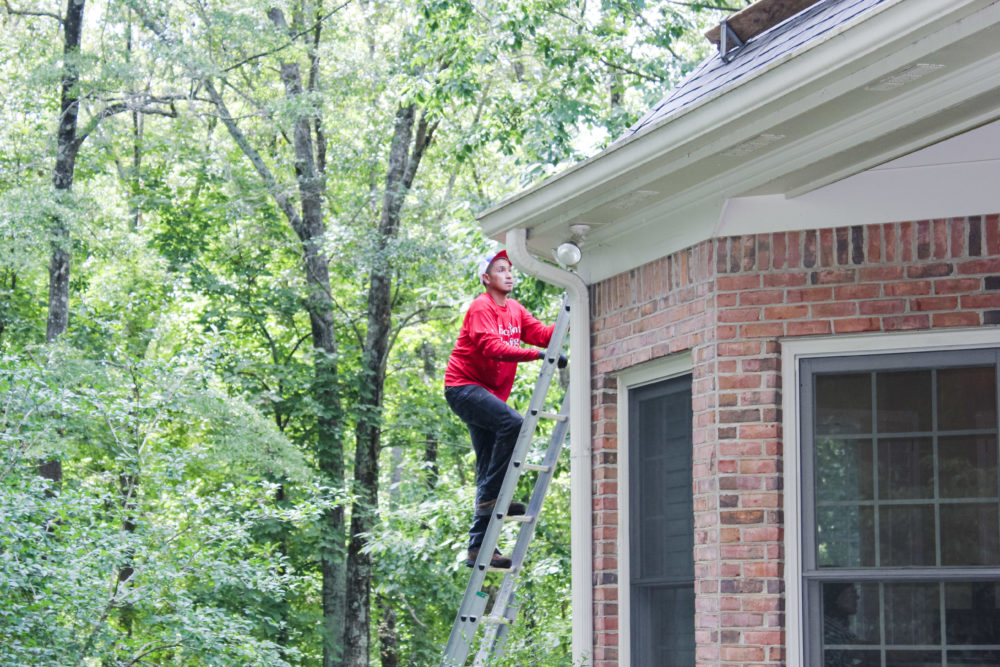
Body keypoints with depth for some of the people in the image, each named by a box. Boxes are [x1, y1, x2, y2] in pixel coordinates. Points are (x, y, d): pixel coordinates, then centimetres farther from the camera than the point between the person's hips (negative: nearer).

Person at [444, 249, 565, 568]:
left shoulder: (515, 310, 16)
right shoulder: (481, 308, -10)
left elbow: (540, 332, 2)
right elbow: (492, 347, -25)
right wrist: (538, 354, -33)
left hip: (489, 393, 9)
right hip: (464, 386, -9)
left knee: (487, 467, 5)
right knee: (512, 423, -30)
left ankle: (478, 548, 5)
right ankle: (490, 496, -24)